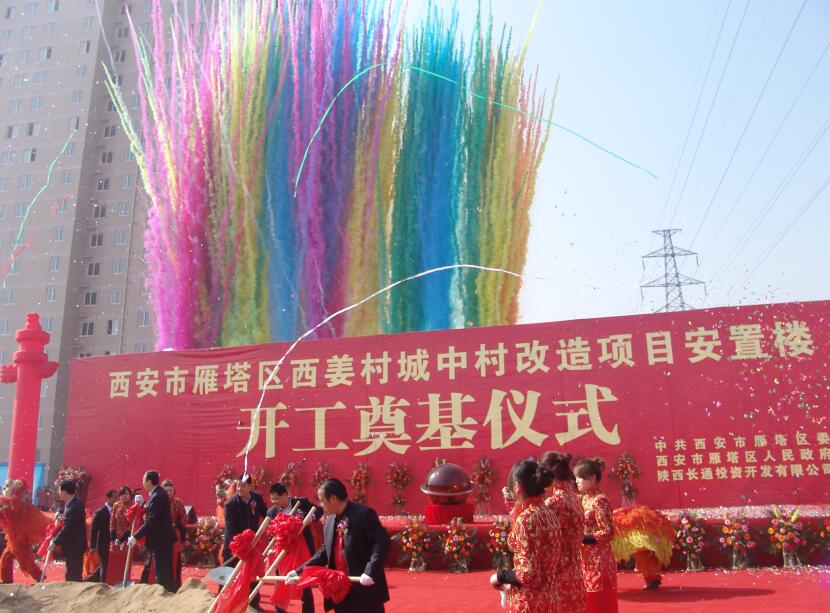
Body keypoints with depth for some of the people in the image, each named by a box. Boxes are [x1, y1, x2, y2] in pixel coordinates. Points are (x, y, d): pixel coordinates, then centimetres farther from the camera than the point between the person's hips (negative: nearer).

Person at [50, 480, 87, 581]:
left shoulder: (75, 507, -24)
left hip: (75, 546, -10)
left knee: (74, 575, -5)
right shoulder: (70, 503, 6)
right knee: (71, 574, 17)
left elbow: (67, 528, -23)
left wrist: (55, 542, -16)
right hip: (71, 544, 10)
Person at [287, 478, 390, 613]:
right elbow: (325, 552, 16)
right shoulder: (329, 520, 11)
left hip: (364, 586, -7)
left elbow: (382, 541, -18)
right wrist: (299, 572, 8)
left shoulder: (364, 514, -13)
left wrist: (370, 571, -28)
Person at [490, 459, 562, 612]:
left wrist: (500, 576, -6)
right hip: (549, 599, 8)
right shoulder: (549, 514, 4)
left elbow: (529, 575, -22)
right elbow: (556, 564, 12)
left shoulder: (526, 518, -20)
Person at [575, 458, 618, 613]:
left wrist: (580, 539, -19)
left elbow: (607, 533, -19)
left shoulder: (600, 500, -15)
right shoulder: (585, 499, 10)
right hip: (587, 559, 8)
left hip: (598, 559, -8)